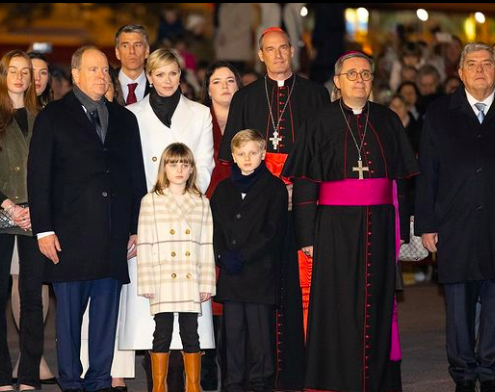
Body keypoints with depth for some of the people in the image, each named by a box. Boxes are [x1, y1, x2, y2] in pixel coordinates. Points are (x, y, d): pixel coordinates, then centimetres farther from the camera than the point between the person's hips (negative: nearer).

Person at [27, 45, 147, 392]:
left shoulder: (124, 119, 16)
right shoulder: (53, 117, 5)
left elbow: (137, 177, 15)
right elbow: (39, 177, 0)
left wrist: (136, 228, 8)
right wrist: (44, 229, -7)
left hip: (114, 237, 3)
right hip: (70, 234, -3)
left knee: (107, 312, 5)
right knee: (69, 310, 0)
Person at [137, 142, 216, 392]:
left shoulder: (201, 203, 9)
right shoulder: (151, 201, 2)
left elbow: (206, 245, 8)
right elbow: (145, 245, -1)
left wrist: (207, 283, 3)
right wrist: (147, 284, -6)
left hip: (191, 283, 2)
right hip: (162, 282, -2)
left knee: (191, 333, 6)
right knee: (162, 332, 2)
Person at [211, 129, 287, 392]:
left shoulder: (274, 187, 1)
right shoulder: (223, 189, 15)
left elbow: (273, 230, -7)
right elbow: (215, 227, 11)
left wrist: (242, 256, -13)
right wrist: (223, 257, -7)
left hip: (260, 272, -4)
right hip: (230, 273, 4)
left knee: (259, 329, -2)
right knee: (233, 330, 5)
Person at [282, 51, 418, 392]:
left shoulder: (388, 121, 8)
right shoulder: (322, 123, 1)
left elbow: (403, 176, 9)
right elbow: (305, 182, -2)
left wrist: (401, 229, 3)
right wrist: (307, 234, -8)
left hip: (379, 225, 2)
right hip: (335, 225, -2)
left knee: (378, 301, 5)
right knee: (337, 304, -1)